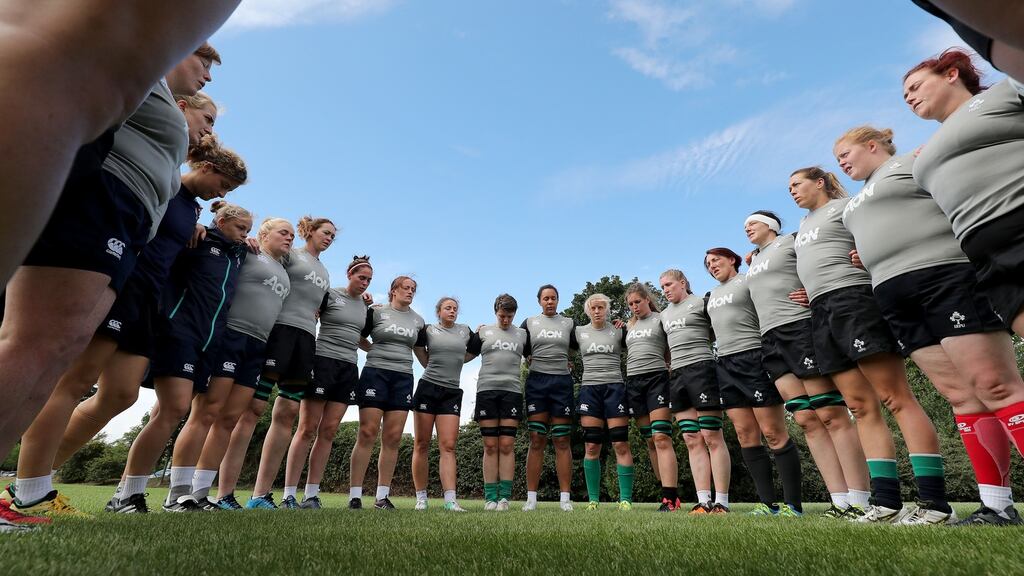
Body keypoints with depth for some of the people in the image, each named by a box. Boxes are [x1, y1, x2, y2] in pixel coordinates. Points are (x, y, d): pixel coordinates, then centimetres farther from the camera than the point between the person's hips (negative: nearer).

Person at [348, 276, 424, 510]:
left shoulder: (418, 320, 13)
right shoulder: (376, 312, 3)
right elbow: (359, 339, 10)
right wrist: (377, 351, 5)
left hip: (403, 379, 3)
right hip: (375, 373, -3)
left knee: (393, 437, 1)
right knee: (367, 433, -7)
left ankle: (382, 496, 9)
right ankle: (354, 494, 0)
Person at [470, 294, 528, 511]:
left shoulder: (522, 334, 14)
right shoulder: (483, 332, 12)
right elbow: (466, 356, 18)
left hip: (512, 391, 0)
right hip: (486, 390, 0)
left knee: (507, 445, -2)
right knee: (490, 446, 2)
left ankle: (504, 497, 3)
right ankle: (490, 497, 7)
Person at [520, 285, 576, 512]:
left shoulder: (569, 323, 12)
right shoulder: (529, 323, 11)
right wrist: (530, 360, 6)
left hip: (562, 382, 0)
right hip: (536, 382, 0)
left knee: (562, 441, 0)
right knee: (536, 440, -1)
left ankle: (565, 498, 6)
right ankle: (531, 498, 4)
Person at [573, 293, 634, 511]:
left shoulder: (618, 331, 7)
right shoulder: (579, 332, 11)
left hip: (614, 387, -1)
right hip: (589, 389, 1)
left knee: (621, 445, -6)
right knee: (592, 447, 1)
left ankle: (626, 499, 3)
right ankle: (593, 499, 10)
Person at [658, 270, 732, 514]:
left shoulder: (702, 303, 2)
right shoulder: (664, 315, 20)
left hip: (701, 368, -6)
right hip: (677, 375, 7)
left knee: (712, 438, -6)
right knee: (692, 441, 2)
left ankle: (721, 503, -2)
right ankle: (703, 502, 4)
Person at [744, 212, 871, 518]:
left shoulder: (792, 240, 6)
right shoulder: (753, 261, 25)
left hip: (800, 328, -6)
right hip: (771, 339, 7)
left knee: (831, 415, -9)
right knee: (806, 420, 0)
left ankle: (860, 502, -6)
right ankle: (840, 502, 1)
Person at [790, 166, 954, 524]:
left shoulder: (846, 206, 7)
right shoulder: (803, 224, 27)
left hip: (853, 298, -7)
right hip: (821, 313, 7)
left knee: (897, 399, -10)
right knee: (861, 407, 2)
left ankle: (935, 503, -8)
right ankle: (887, 501, 4)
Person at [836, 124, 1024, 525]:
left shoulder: (915, 161, 9)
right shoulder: (858, 203, 29)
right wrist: (868, 260, 17)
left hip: (947, 277, -6)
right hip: (896, 297, 6)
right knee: (960, 395, 2)